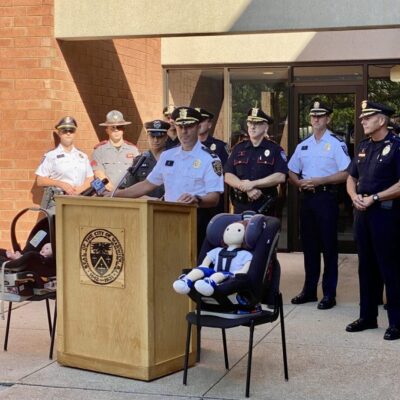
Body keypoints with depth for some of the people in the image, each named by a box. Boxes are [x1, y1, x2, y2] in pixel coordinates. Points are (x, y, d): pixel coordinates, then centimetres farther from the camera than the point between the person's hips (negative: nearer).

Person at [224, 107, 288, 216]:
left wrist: (253, 184, -14)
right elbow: (228, 176, 3)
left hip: (265, 208, -2)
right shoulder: (238, 149, 11)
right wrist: (247, 189, -13)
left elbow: (280, 177, -9)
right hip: (240, 207, 2)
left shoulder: (275, 149, 3)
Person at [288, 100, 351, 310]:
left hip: (326, 198, -6)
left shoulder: (336, 144, -5)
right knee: (309, 245, 11)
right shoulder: (303, 145, 13)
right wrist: (299, 183, -3)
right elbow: (291, 172, 19)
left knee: (328, 247, -1)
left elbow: (345, 174, -12)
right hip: (307, 198, 6)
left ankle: (329, 294, 5)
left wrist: (319, 181, -18)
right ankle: (309, 290, 20)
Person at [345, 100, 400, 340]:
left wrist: (374, 198, -18)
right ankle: (368, 316, 22)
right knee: (366, 266, 12)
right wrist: (354, 195, -1)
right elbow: (351, 177, 19)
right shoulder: (363, 146, 14)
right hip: (363, 212, 7)